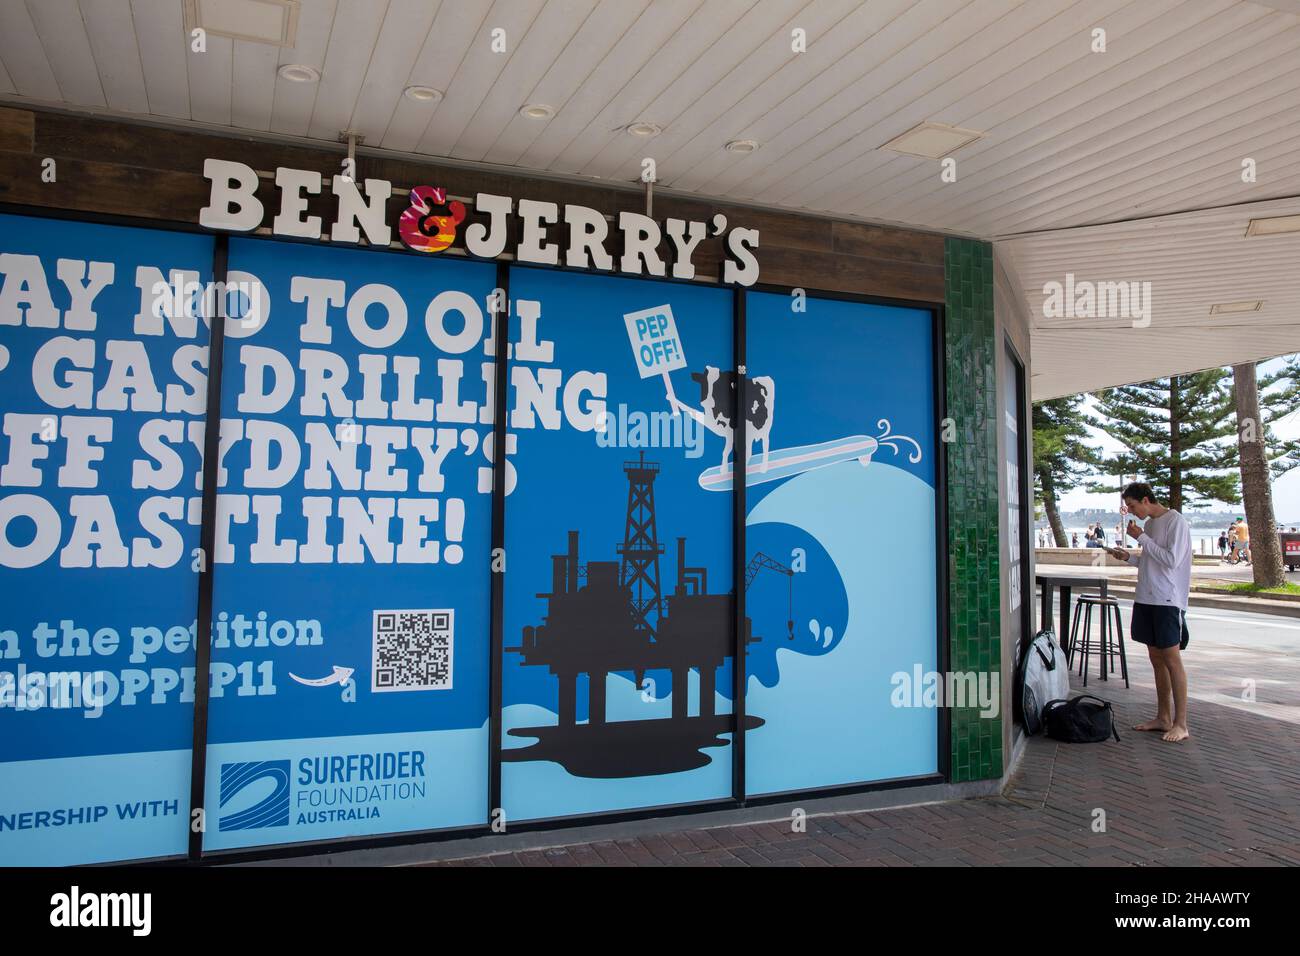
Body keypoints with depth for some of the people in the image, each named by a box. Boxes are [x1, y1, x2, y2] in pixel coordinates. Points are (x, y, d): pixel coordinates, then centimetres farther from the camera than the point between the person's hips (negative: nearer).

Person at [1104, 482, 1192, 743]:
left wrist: (1142, 538, -15)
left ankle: (1181, 724, 1)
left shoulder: (1175, 521, -11)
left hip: (1168, 601, -8)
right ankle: (1163, 718, 19)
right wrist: (1129, 557, 7)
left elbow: (1171, 560, -19)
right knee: (1156, 658, 11)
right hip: (1147, 599, 8)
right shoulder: (1149, 524, 15)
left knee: (1171, 659, -5)